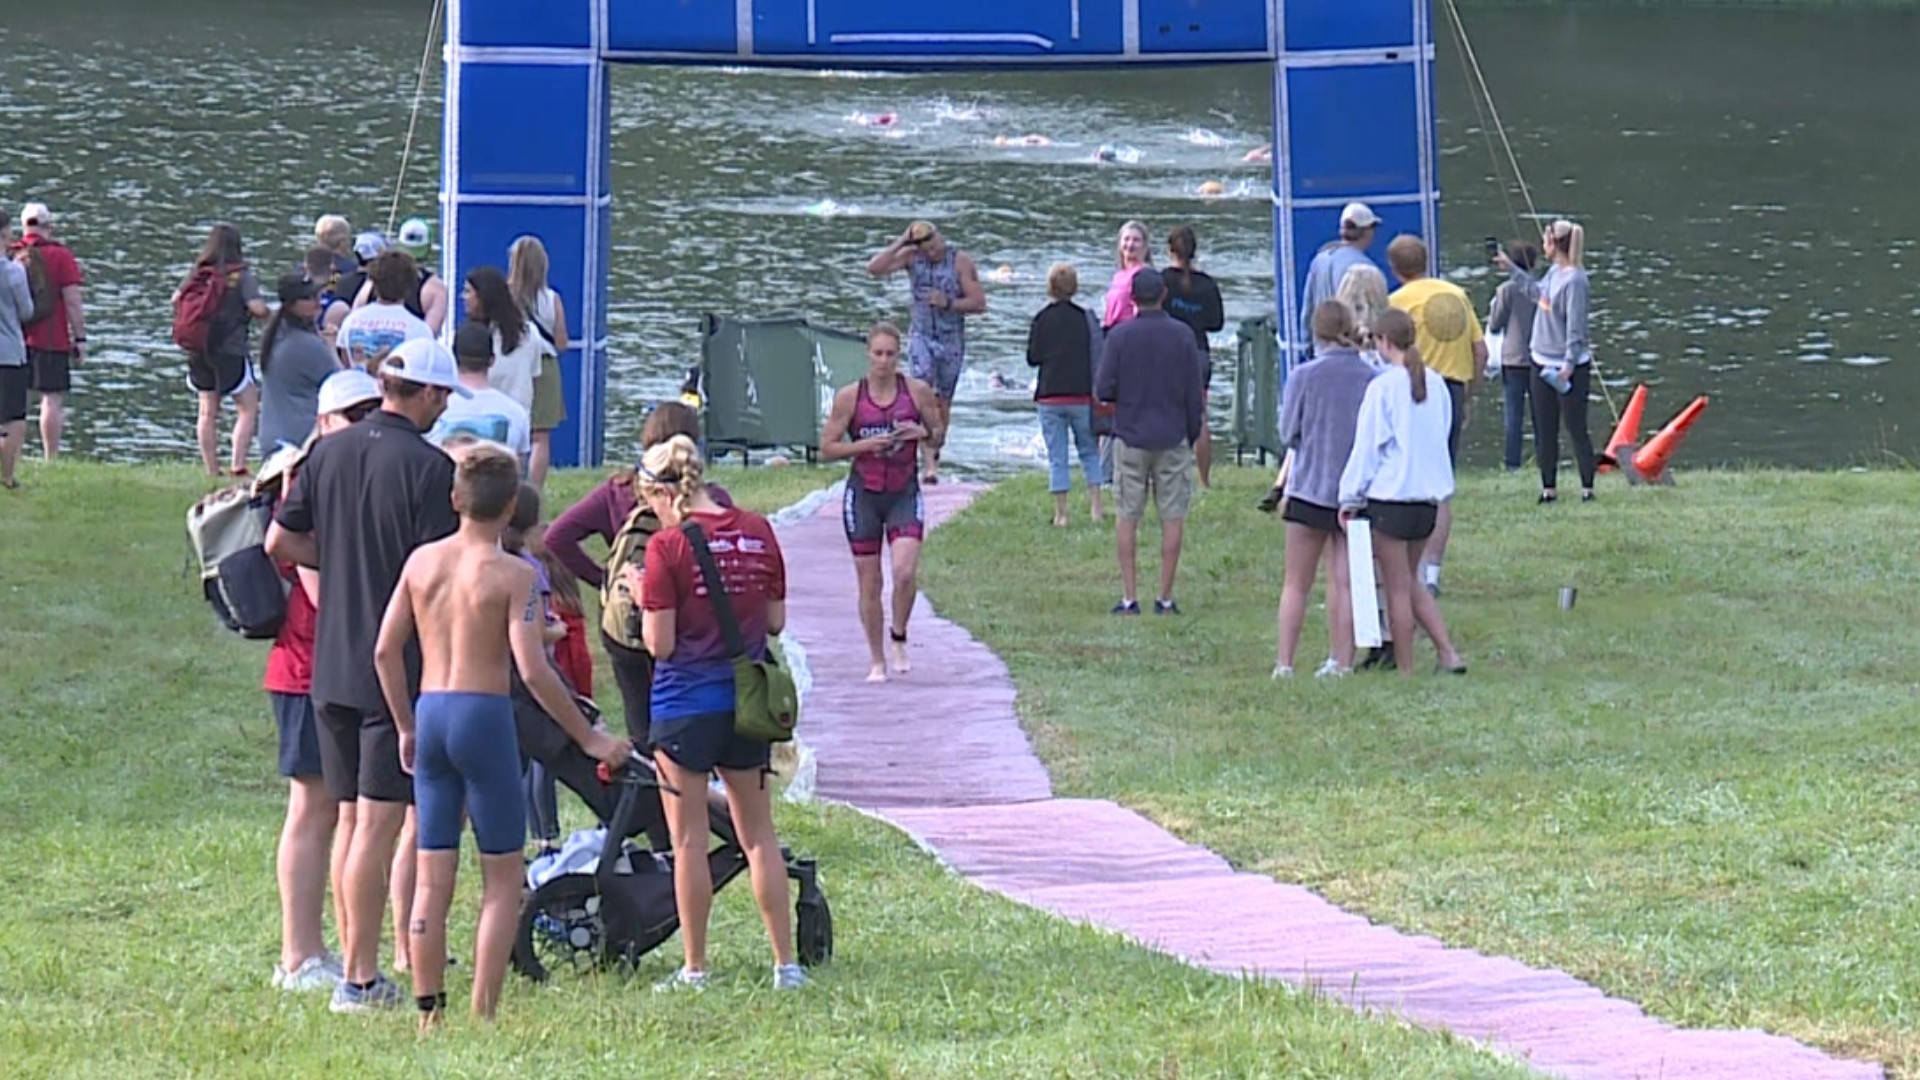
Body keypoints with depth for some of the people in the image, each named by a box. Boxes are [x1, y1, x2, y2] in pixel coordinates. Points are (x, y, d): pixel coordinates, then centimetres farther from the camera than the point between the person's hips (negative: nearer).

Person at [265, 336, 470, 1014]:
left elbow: (280, 543, 9)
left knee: (353, 819, 14)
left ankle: (360, 969, 19)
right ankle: (358, 981, -4)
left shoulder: (328, 454, 6)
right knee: (379, 824, -4)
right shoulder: (428, 468, -13)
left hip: (331, 668, 6)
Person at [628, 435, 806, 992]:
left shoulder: (669, 545, -14)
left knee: (689, 841, 4)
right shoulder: (758, 533, 2)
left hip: (685, 704, -5)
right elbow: (776, 621, 7)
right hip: (747, 700, 5)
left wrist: (641, 592, 0)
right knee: (759, 834, 13)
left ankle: (694, 968, 8)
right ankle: (786, 962, 13)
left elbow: (659, 644, -15)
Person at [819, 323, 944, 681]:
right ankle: (876, 660, 16)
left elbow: (938, 437, 10)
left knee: (906, 572, -18)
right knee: (869, 583, 3)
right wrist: (865, 444, -15)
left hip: (904, 494, 0)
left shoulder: (917, 391, -1)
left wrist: (922, 433, -12)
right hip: (863, 494, 0)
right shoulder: (849, 397, -3)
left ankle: (899, 638, 9)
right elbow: (827, 448, 0)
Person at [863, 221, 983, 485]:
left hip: (952, 340, 0)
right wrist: (899, 243, -19)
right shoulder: (911, 257, -3)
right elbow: (874, 268, -14)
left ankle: (935, 455, 27)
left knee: (943, 401, 10)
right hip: (921, 336, 0)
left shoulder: (961, 261, -8)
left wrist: (948, 304, -22)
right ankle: (931, 463, -23)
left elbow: (979, 303, -8)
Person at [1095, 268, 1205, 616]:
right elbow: (1194, 395, 0)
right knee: (1172, 517, 5)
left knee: (1128, 518, 6)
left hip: (1130, 437, 0)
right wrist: (1193, 435, 13)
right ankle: (1165, 597, 3)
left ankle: (1129, 597, 3)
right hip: (1172, 439, 0)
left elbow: (1103, 391, -7)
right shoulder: (1182, 336, -3)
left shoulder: (1120, 336, -6)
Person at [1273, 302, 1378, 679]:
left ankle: (1284, 663, 5)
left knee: (1297, 584, 7)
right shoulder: (1372, 378, -5)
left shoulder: (1305, 376, -10)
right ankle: (1342, 662, 7)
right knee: (1345, 583, 8)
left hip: (1311, 488, -2)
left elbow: (1288, 433, -3)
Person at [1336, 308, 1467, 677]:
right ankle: (1447, 653, 9)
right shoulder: (1435, 383, 6)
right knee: (1410, 582, 19)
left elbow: (1367, 446, -10)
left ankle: (1405, 669, 6)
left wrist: (1350, 498, -4)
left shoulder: (1383, 387, -12)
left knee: (1397, 588, 2)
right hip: (1429, 495, 6)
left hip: (1390, 495, -6)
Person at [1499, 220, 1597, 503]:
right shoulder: (1554, 272, 6)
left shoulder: (1574, 280, -19)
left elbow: (1575, 326, -21)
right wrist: (1511, 269, 31)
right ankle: (1549, 488, 20)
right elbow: (1536, 292, 27)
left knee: (1576, 429, -3)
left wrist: (1569, 364, -24)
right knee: (1544, 431, 12)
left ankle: (1587, 488, 3)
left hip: (1569, 368, -9)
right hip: (1542, 363, 9)